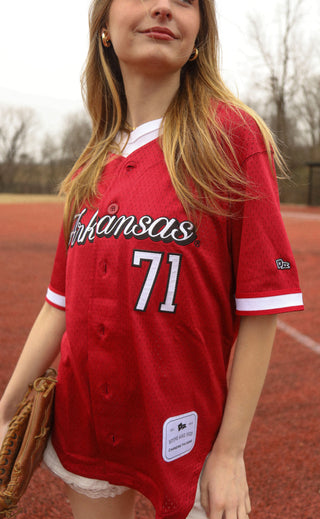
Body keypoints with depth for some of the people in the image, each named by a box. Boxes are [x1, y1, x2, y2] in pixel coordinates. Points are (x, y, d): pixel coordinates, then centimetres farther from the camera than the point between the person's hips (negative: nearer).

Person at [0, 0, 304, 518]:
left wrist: (230, 452, -13)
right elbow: (62, 304, 8)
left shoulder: (233, 133, -12)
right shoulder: (91, 169, 4)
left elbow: (260, 307, -14)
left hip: (182, 433, -4)